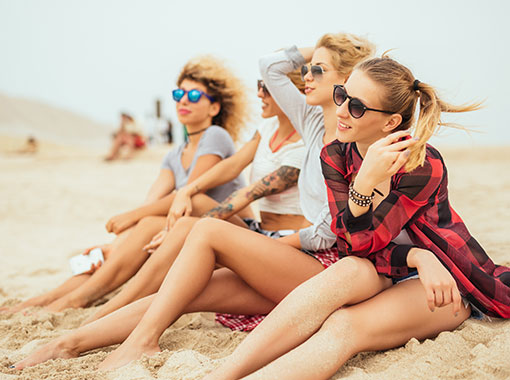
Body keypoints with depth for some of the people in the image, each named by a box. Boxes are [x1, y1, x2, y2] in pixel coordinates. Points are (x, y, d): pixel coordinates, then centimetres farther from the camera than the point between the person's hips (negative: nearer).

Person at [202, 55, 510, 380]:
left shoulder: (425, 165, -19)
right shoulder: (335, 156, -6)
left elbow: (362, 245, -22)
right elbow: (350, 245, -13)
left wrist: (366, 182, -38)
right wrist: (416, 257, -29)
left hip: (441, 284, -3)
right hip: (380, 274, 3)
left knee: (345, 326, -33)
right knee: (347, 273, -35)